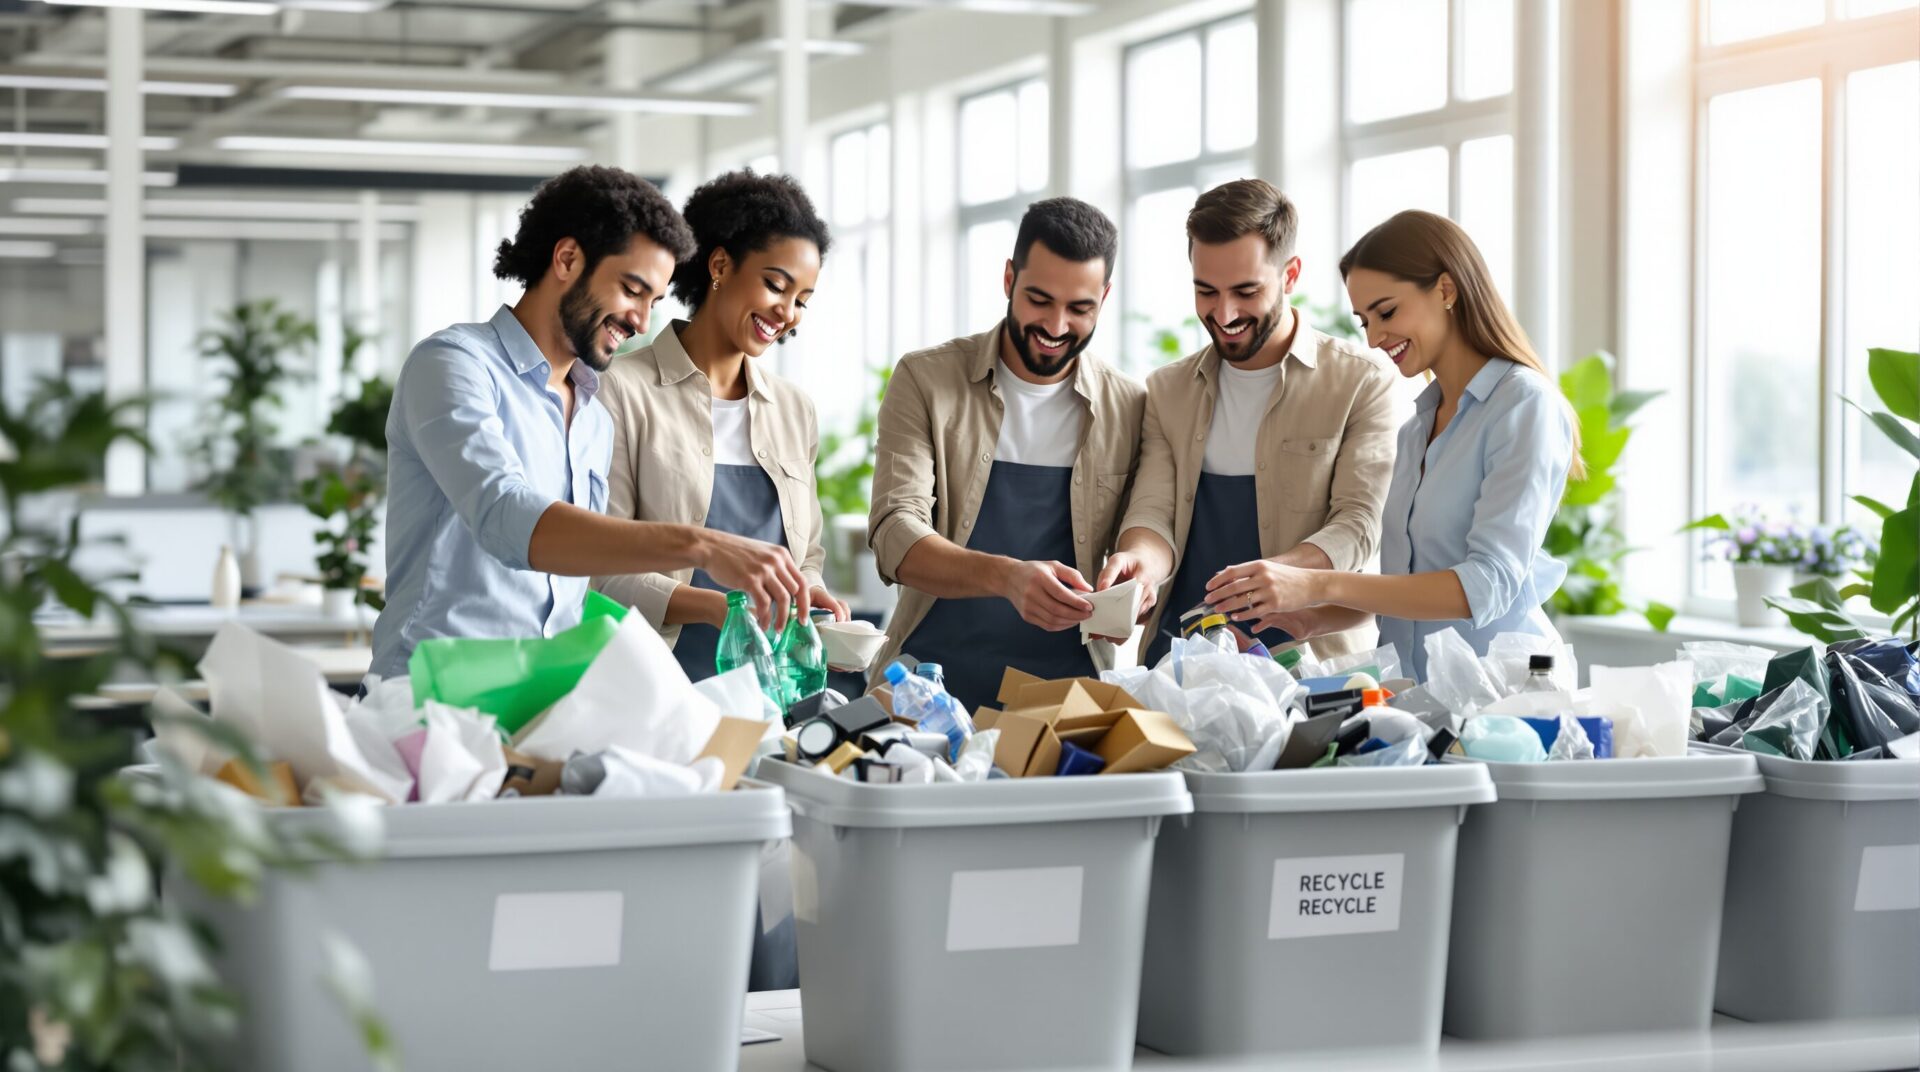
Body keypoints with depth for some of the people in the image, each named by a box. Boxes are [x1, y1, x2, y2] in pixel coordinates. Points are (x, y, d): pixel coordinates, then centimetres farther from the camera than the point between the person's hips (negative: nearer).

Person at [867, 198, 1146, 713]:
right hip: (930, 684, -1)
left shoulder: (1130, 409, 7)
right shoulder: (926, 380, 3)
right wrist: (1006, 576, -26)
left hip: (1067, 687, 1)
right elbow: (895, 535, -8)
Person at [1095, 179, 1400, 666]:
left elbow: (1358, 524, -4)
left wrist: (1271, 573, -24)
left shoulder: (1364, 383, 5)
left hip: (1310, 658, -5)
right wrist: (1141, 561, -19)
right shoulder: (1167, 392, 17)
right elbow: (1154, 511, 6)